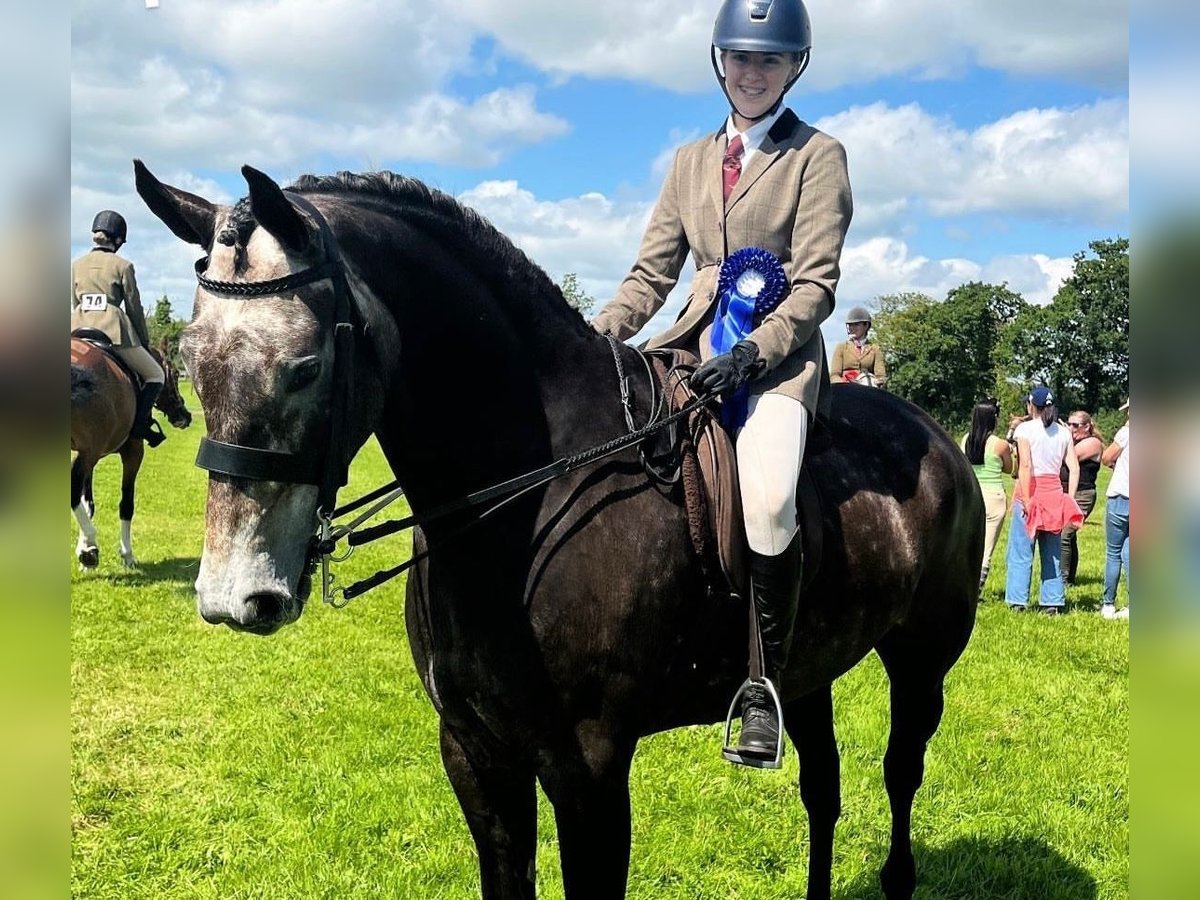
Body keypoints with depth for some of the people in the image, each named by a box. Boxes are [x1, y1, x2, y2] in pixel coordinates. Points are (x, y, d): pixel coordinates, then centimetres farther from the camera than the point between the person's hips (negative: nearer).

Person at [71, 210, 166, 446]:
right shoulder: (123, 266, 1)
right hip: (115, 330, -3)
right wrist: (145, 341, 13)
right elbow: (134, 307, 3)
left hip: (80, 329, 4)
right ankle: (139, 423, -5)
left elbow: (73, 304, 17)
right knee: (155, 375, 11)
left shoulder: (76, 265, 13)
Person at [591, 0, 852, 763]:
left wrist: (753, 355, -21)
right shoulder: (691, 161, 19)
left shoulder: (819, 155, 4)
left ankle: (764, 685, -11)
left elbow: (816, 283, -5)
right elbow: (653, 272, 13)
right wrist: (598, 335, -5)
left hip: (777, 349, -5)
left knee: (769, 497, -30)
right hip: (697, 340, 5)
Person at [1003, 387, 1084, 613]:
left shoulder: (1025, 429, -6)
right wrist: (1069, 500, 6)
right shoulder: (1063, 432, 8)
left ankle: (1017, 600, 1)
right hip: (1055, 493, 4)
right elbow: (1074, 469, 3)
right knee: (1052, 552, 11)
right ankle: (1052, 601, 12)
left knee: (1021, 551, 2)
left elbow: (1025, 466, -14)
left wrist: (1026, 501, -15)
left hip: (1030, 491, -4)